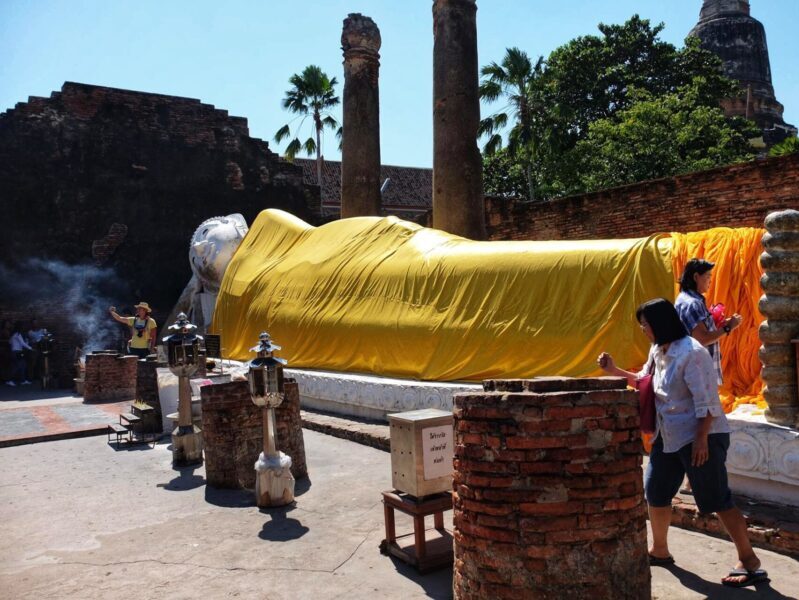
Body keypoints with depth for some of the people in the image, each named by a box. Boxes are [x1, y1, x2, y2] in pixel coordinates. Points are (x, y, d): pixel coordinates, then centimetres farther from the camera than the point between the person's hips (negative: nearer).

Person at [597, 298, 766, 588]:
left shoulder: (691, 352, -20)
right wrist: (615, 371, 8)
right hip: (668, 437, 9)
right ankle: (659, 550, 33)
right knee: (655, 493, 14)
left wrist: (702, 439, -24)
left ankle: (750, 563, 10)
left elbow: (707, 401, -22)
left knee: (717, 500, -4)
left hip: (699, 436, -9)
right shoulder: (657, 350, 7)